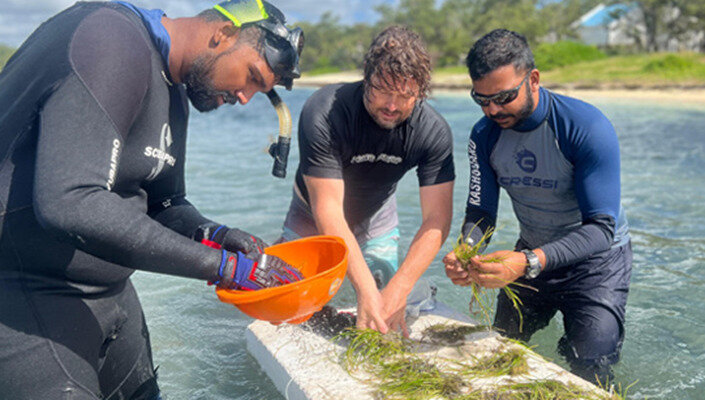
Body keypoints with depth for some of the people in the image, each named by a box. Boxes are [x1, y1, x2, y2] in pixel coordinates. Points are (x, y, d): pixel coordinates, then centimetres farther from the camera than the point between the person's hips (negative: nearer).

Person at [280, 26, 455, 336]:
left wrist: (397, 293, -41)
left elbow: (437, 220, -29)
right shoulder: (323, 114, -37)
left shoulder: (434, 132, -27)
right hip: (314, 219, -1)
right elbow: (328, 211, -40)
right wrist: (366, 291, -48)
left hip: (376, 221, 2)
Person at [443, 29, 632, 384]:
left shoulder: (587, 128, -27)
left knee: (590, 373, -12)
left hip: (596, 259, -4)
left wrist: (529, 262, -47)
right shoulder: (485, 135, -11)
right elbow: (480, 213, -9)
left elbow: (600, 228, -32)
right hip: (531, 256, 5)